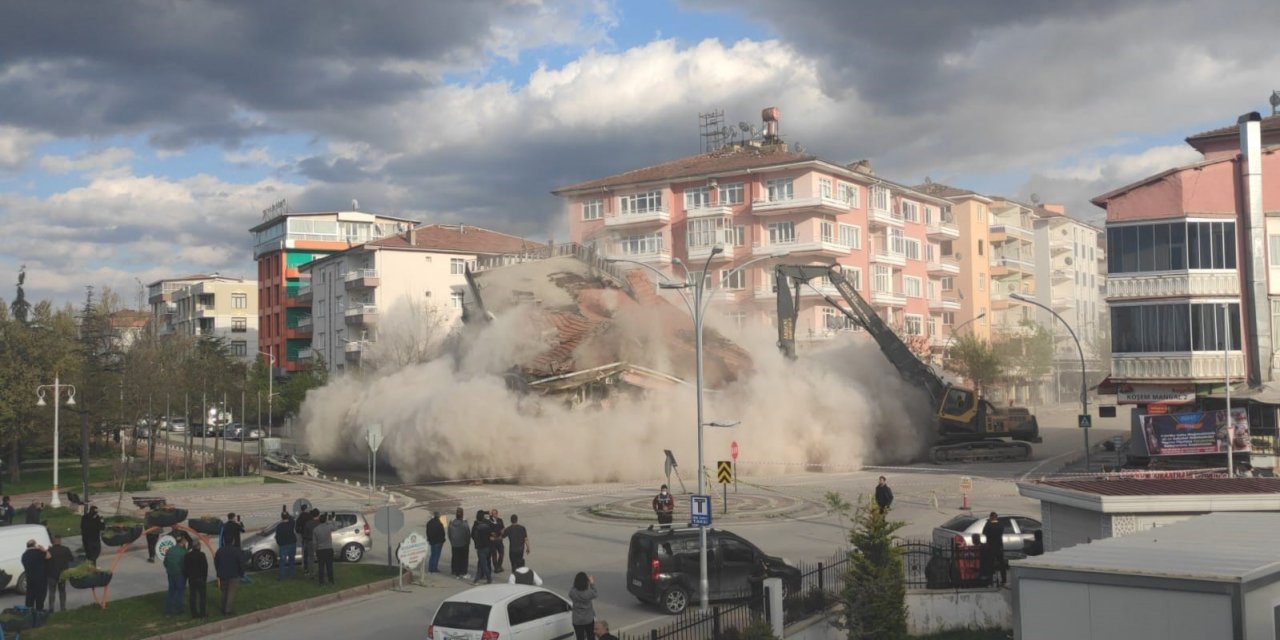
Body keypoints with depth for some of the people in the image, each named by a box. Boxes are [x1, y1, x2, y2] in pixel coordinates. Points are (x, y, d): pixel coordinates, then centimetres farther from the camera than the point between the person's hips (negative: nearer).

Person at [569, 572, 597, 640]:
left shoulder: (572, 592, -19)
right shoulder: (589, 592, -23)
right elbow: (594, 594, 0)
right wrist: (592, 583, 12)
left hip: (577, 621, 1)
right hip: (589, 619, -1)